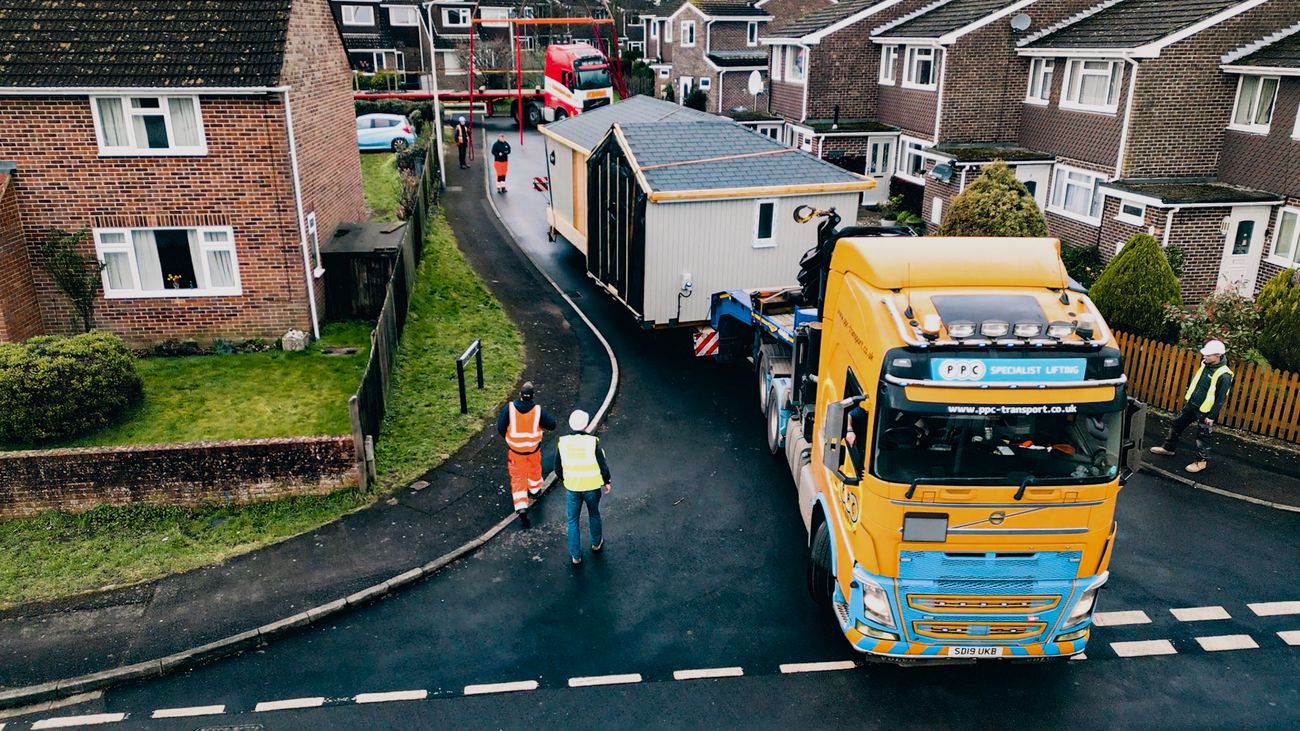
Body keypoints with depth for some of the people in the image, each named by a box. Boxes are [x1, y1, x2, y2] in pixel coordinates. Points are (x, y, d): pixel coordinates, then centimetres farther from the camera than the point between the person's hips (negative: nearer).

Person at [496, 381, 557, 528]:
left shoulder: (510, 408, -20)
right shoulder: (538, 410, -20)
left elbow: (500, 427, -14)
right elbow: (552, 424, -10)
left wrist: (508, 438, 6)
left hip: (515, 450, -1)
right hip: (533, 449, 1)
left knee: (517, 478, 7)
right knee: (534, 469, 31)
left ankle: (521, 508, -7)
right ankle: (535, 489, 56)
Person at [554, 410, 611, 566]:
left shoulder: (562, 443, -11)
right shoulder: (593, 442, -18)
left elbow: (557, 468, 0)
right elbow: (603, 465, -10)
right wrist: (606, 482, 6)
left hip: (572, 488, 1)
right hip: (592, 487, -1)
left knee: (573, 520, 15)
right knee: (594, 514, 24)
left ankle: (575, 555, 20)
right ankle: (596, 543, 43)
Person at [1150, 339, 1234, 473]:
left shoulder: (1224, 375, -25)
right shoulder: (1205, 365, -1)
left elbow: (1221, 399, -21)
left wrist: (1212, 416, -17)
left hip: (1205, 412, -8)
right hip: (1191, 405, 8)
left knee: (1203, 437, 6)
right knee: (1177, 425, 18)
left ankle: (1202, 461, 22)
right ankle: (1169, 447, 35)